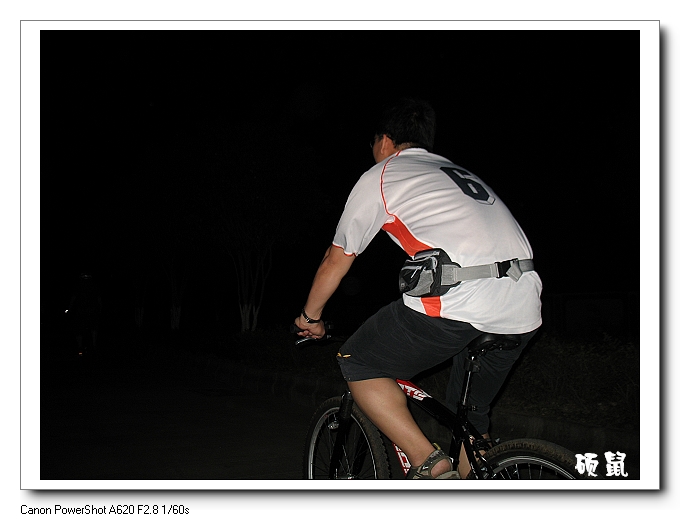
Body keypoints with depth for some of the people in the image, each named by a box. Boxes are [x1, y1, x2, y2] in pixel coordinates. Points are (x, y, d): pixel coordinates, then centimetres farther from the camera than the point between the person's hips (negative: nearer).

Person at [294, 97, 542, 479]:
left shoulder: (381, 176, 13)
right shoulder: (462, 175, 31)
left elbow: (337, 261, 18)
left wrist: (310, 317, 35)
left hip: (458, 304, -7)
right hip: (524, 312, 8)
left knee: (357, 364, 13)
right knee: (470, 417, 25)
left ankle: (429, 465, 4)